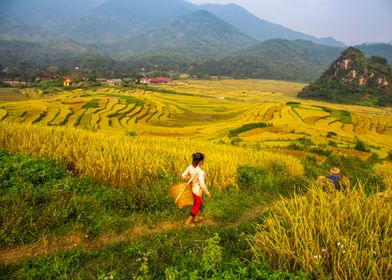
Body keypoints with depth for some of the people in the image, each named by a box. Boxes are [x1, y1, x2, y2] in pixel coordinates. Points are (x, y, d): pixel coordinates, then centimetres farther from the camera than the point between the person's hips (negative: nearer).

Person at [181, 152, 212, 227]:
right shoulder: (200, 172, -34)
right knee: (196, 206, 14)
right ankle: (188, 222, 28)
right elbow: (202, 185, -32)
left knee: (199, 203, 29)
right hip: (198, 191, -8)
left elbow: (183, 175, -3)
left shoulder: (190, 167, -12)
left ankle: (196, 218, 47)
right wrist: (208, 193, -19)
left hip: (193, 188, 8)